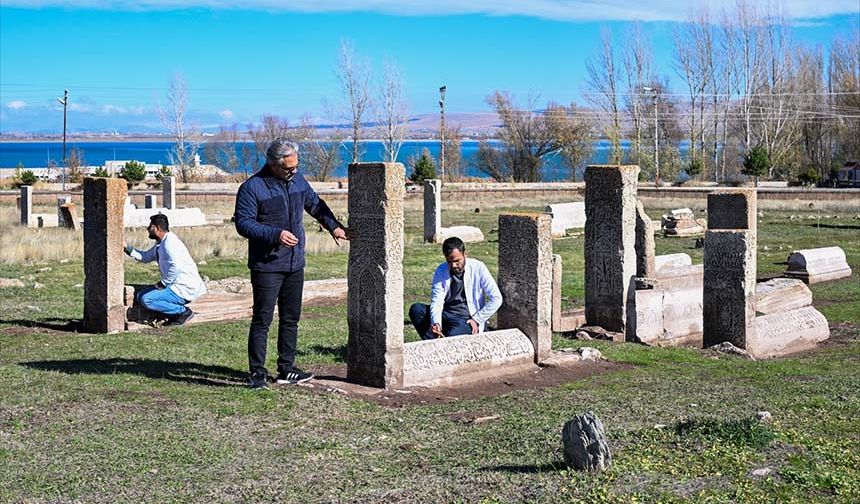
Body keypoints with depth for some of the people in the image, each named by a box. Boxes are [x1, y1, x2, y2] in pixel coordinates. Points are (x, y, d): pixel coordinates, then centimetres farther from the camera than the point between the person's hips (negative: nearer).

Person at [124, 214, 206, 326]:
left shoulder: (170, 242, -18)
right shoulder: (160, 244, 14)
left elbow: (175, 266, -30)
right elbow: (146, 257, 26)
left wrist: (162, 284, -20)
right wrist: (127, 248, 16)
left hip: (185, 289, -10)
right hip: (176, 286, 10)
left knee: (147, 300, -20)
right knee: (141, 296, 12)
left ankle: (184, 311, -8)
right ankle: (177, 310, 8)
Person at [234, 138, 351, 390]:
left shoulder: (297, 179, 8)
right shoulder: (252, 187, -12)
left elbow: (315, 205, 23)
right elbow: (243, 223, -15)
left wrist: (334, 226, 14)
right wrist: (275, 234, -24)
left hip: (295, 264, 7)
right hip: (266, 267, -7)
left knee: (291, 319, 13)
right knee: (262, 320, -5)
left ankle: (286, 369, 24)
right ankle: (257, 373, 1)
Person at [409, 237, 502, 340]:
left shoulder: (478, 268, -8)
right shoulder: (441, 271, 0)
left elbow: (496, 299, -8)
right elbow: (437, 301, -10)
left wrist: (477, 320, -11)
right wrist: (436, 323, -30)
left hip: (467, 320, -5)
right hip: (445, 316, 5)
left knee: (453, 335, -38)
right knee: (415, 309, -21)